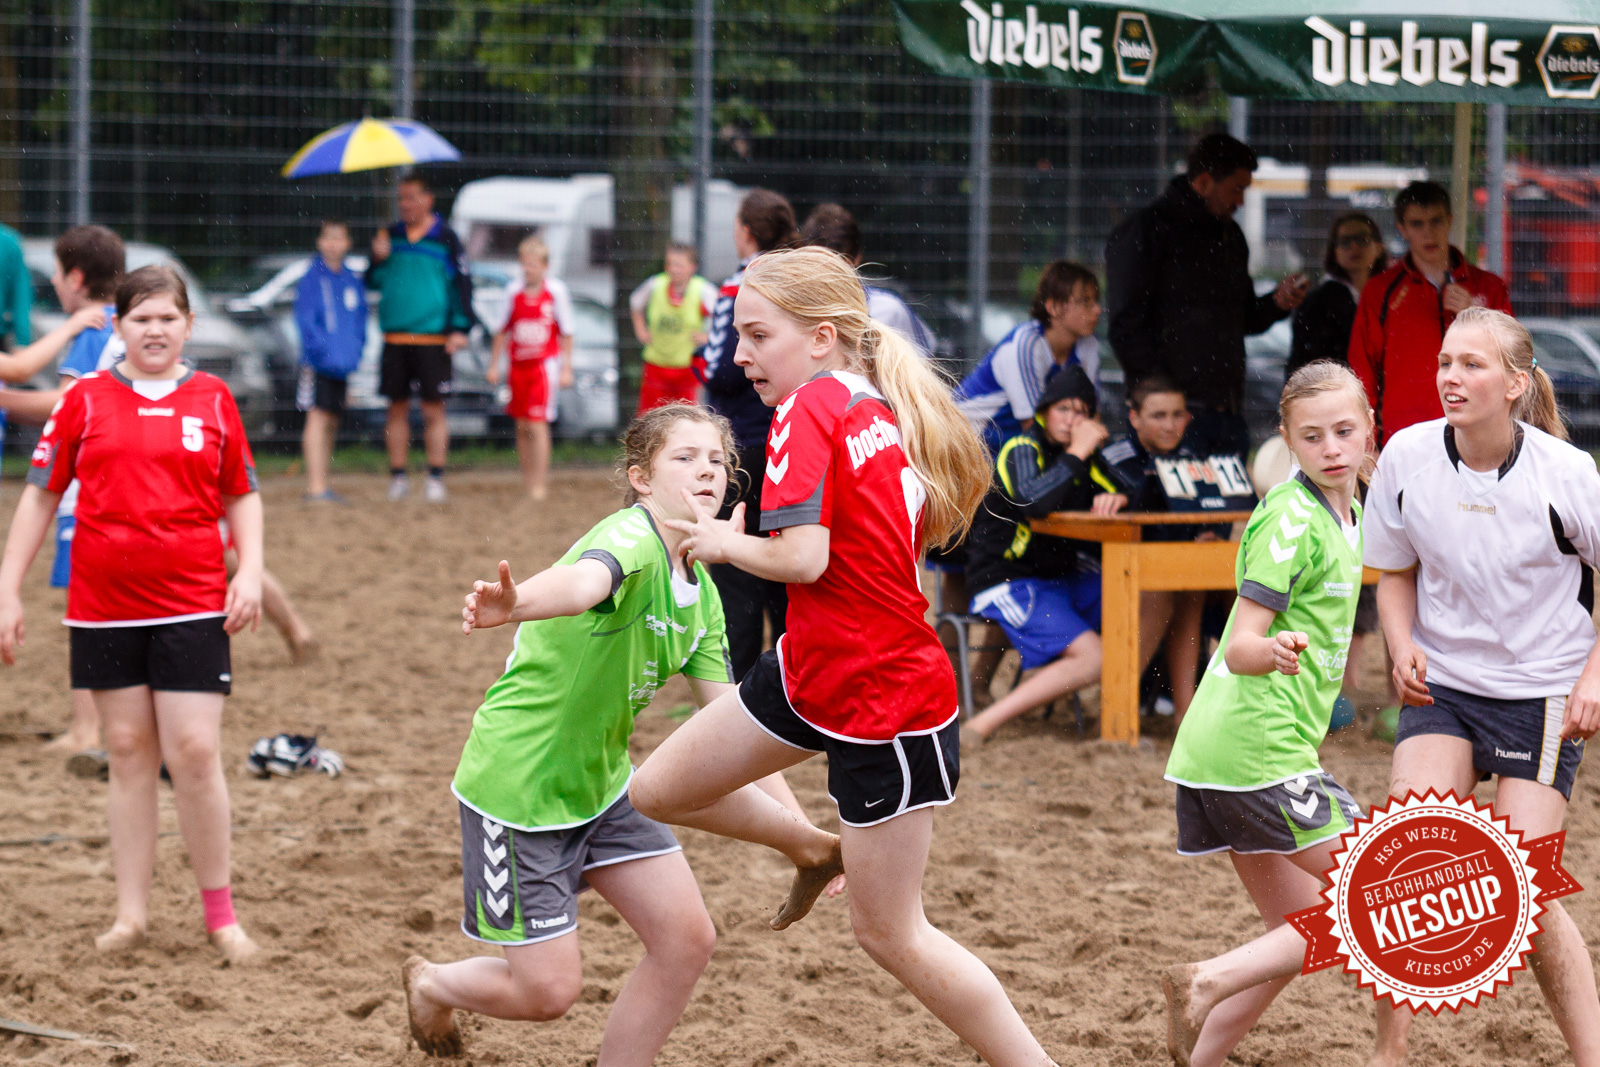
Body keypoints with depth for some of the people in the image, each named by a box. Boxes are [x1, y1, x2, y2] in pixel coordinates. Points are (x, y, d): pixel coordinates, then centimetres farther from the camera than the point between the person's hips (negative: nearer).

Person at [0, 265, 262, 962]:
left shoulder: (213, 400, 4)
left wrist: (250, 572, 0)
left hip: (192, 604, -1)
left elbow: (242, 494, 14)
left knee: (194, 752, -7)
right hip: (104, 608, 1)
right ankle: (132, 912, 13)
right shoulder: (86, 400, 3)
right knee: (128, 751, 6)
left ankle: (219, 912, 6)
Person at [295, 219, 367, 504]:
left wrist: (356, 350, 4)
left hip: (343, 364, 7)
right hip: (318, 361, -7)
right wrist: (324, 350, -18)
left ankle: (320, 483, 17)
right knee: (318, 417, -12)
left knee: (331, 422, 10)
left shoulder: (353, 280, 12)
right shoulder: (312, 277, -6)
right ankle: (316, 487, -15)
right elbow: (305, 319, -11)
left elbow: (359, 319, 19)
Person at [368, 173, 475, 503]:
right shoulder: (390, 236, 11)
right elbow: (373, 283, 15)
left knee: (433, 410, -3)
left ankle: (436, 478, 1)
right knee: (397, 409, 5)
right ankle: (398, 478, 11)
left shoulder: (445, 237, 1)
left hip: (433, 338, -3)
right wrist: (378, 261, -6)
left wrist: (460, 328, -6)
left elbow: (462, 283, 1)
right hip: (395, 337, 3)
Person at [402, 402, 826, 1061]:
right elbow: (583, 580, -47)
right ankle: (430, 986, 30)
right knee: (548, 990, -3)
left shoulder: (701, 592, 4)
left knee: (687, 938, -2)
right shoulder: (633, 538, -22)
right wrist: (512, 605, -70)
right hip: (517, 781, -8)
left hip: (600, 783, 8)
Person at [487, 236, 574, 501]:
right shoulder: (514, 292, 3)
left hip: (545, 364, -4)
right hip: (518, 366, 4)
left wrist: (566, 369, 0)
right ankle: (526, 482, 14)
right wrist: (494, 365, 13)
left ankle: (539, 485, -8)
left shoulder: (556, 291, -4)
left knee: (537, 424, -11)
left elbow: (566, 332, 2)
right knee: (522, 426, 7)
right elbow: (502, 331, 14)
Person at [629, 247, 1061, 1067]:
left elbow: (802, 558, -28)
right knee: (658, 791, 17)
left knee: (889, 933, 2)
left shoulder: (808, 408, -20)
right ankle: (818, 850, 39)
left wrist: (723, 543, -8)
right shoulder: (883, 409, 4)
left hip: (883, 706, -9)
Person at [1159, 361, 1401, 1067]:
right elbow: (1240, 648, -21)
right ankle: (1210, 982, -14)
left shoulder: (1347, 514, 16)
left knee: (1302, 935, 14)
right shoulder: (1292, 519, -13)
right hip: (1261, 750, -9)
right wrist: (1273, 651, -39)